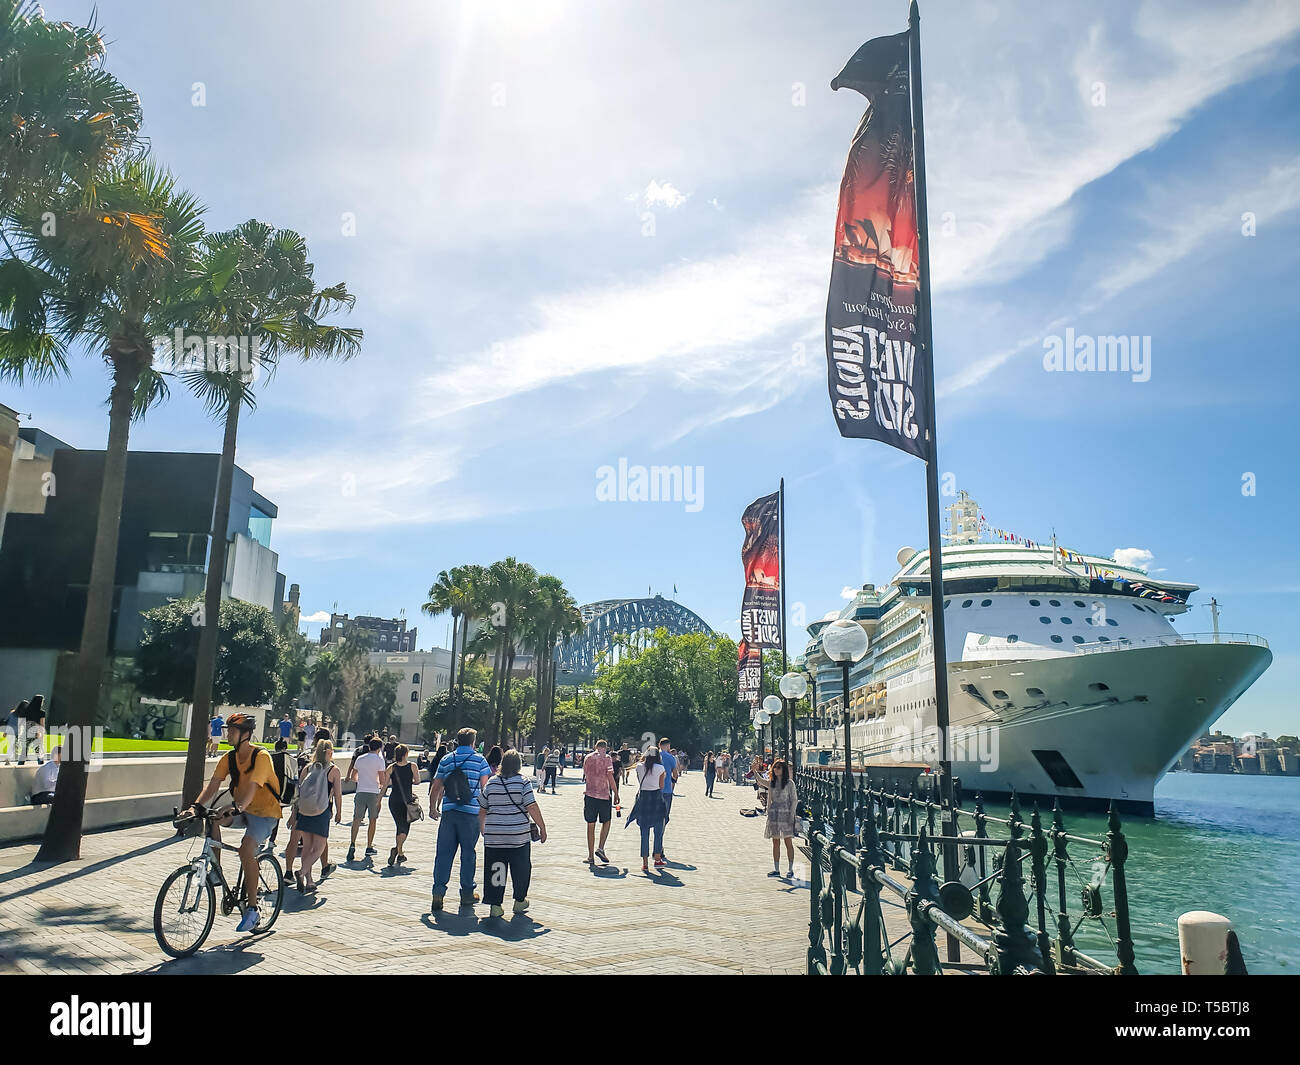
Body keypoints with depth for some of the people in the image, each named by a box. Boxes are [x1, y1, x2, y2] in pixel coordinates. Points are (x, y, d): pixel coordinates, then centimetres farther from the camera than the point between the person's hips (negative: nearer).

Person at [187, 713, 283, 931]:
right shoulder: (228, 758, 0)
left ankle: (252, 909, -17)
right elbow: (213, 784, -9)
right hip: (241, 811, 7)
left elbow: (252, 787, -32)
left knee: (246, 850, -27)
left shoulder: (261, 757, -19)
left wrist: (236, 808, -47)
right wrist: (197, 806, -25)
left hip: (265, 814, -7)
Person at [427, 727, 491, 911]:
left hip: (448, 812, 2)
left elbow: (435, 788, 9)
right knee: (468, 852, 7)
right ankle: (467, 893, 14)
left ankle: (438, 891, -3)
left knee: (443, 852, 6)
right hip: (470, 813, -2)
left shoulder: (446, 760, 8)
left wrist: (433, 808, 22)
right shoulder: (479, 759, 0)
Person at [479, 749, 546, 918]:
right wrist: (542, 827, -2)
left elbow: (482, 809, 12)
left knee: (495, 869, 7)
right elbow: (532, 807, -10)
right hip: (519, 835, -2)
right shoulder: (523, 782, -5)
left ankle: (495, 905, 6)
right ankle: (520, 901, 24)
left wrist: (481, 827, 28)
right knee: (521, 868, 14)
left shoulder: (491, 782, 5)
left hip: (493, 836, 2)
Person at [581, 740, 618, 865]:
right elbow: (610, 777, -9)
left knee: (591, 825, 8)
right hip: (604, 794, -3)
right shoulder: (606, 758, -4)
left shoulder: (587, 758, 9)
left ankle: (591, 856, 8)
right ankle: (600, 849, 0)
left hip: (589, 793, 3)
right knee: (606, 822, 15)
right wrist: (616, 794, -2)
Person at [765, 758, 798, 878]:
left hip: (785, 814, -4)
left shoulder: (789, 783, -3)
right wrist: (768, 813, 8)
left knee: (788, 842, -1)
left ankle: (790, 870, 5)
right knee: (775, 842, 7)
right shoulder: (771, 783, 9)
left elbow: (794, 800, -4)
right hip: (774, 814, 4)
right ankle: (776, 869, 12)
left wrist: (791, 815, -10)